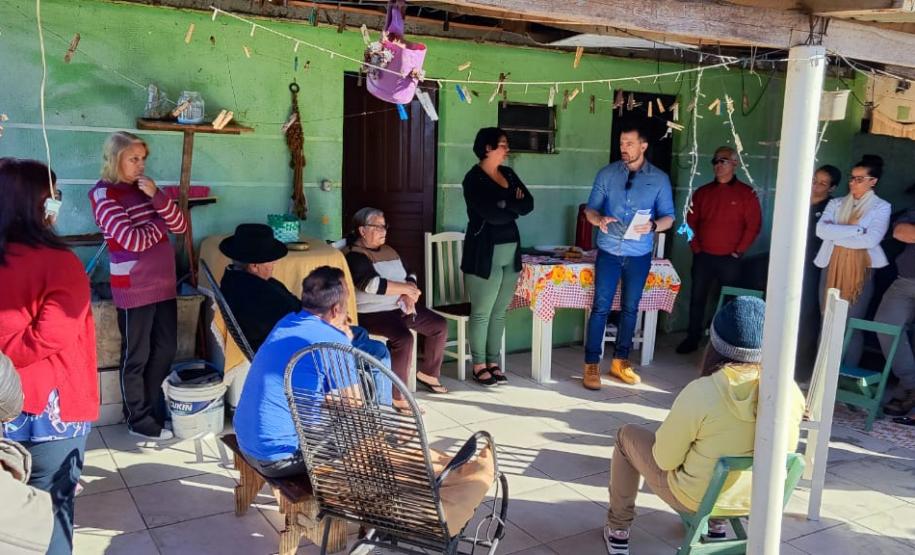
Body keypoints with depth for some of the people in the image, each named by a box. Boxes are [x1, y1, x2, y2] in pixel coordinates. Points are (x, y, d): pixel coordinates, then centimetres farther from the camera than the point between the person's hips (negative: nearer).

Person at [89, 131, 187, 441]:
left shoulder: (144, 189, 10)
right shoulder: (103, 194, -11)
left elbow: (180, 226, 1)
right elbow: (131, 239, -22)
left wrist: (156, 196, -12)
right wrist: (161, 225, -5)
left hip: (163, 283, 7)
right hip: (133, 288, -7)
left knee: (165, 350, 14)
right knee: (136, 356, 6)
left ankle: (150, 408, 31)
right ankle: (139, 420, 20)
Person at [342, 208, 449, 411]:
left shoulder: (388, 250, 16)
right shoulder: (355, 256, -11)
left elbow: (409, 276, 16)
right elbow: (372, 284, -26)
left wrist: (410, 294, -7)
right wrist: (406, 288, -18)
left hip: (400, 306, 9)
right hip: (372, 313, -9)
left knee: (440, 325, 4)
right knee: (404, 338, -33)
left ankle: (427, 373, 21)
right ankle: (397, 397, -25)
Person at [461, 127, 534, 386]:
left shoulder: (509, 174, 13)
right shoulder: (474, 178, -9)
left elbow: (528, 204, 5)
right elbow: (492, 214, -20)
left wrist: (505, 203, -12)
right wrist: (515, 206, -5)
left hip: (511, 253, 7)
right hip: (485, 254, -7)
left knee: (499, 312, 11)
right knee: (481, 312, 0)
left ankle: (493, 362, 19)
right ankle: (479, 365, 10)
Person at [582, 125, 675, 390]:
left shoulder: (659, 179, 0)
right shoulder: (607, 174, 1)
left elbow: (668, 216, 2)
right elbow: (590, 209, 1)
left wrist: (653, 226, -20)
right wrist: (599, 219, -22)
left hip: (639, 255, 1)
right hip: (609, 252, -1)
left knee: (630, 308, 11)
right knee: (600, 308, -2)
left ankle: (620, 361, 25)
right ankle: (591, 364, 5)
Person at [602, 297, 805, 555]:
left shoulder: (700, 393, -28)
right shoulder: (792, 392, -14)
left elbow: (665, 460, -18)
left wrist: (667, 434, 4)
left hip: (697, 499, -5)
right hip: (758, 499, 5)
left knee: (628, 436, 17)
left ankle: (618, 531, 28)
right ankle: (715, 525, 42)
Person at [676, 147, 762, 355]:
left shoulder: (746, 193, -2)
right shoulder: (702, 192, 9)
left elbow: (753, 225, -4)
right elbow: (691, 222, 11)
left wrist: (738, 251, -8)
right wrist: (695, 248, 2)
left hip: (729, 259, -3)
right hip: (703, 257, 3)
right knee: (697, 298, 6)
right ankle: (692, 339, 16)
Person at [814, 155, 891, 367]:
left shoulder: (881, 207, 0)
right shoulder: (836, 204, 10)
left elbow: (871, 240, -14)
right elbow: (821, 229, -7)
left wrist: (836, 235, -8)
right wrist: (855, 230, -14)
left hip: (860, 271, -3)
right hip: (832, 267, 3)